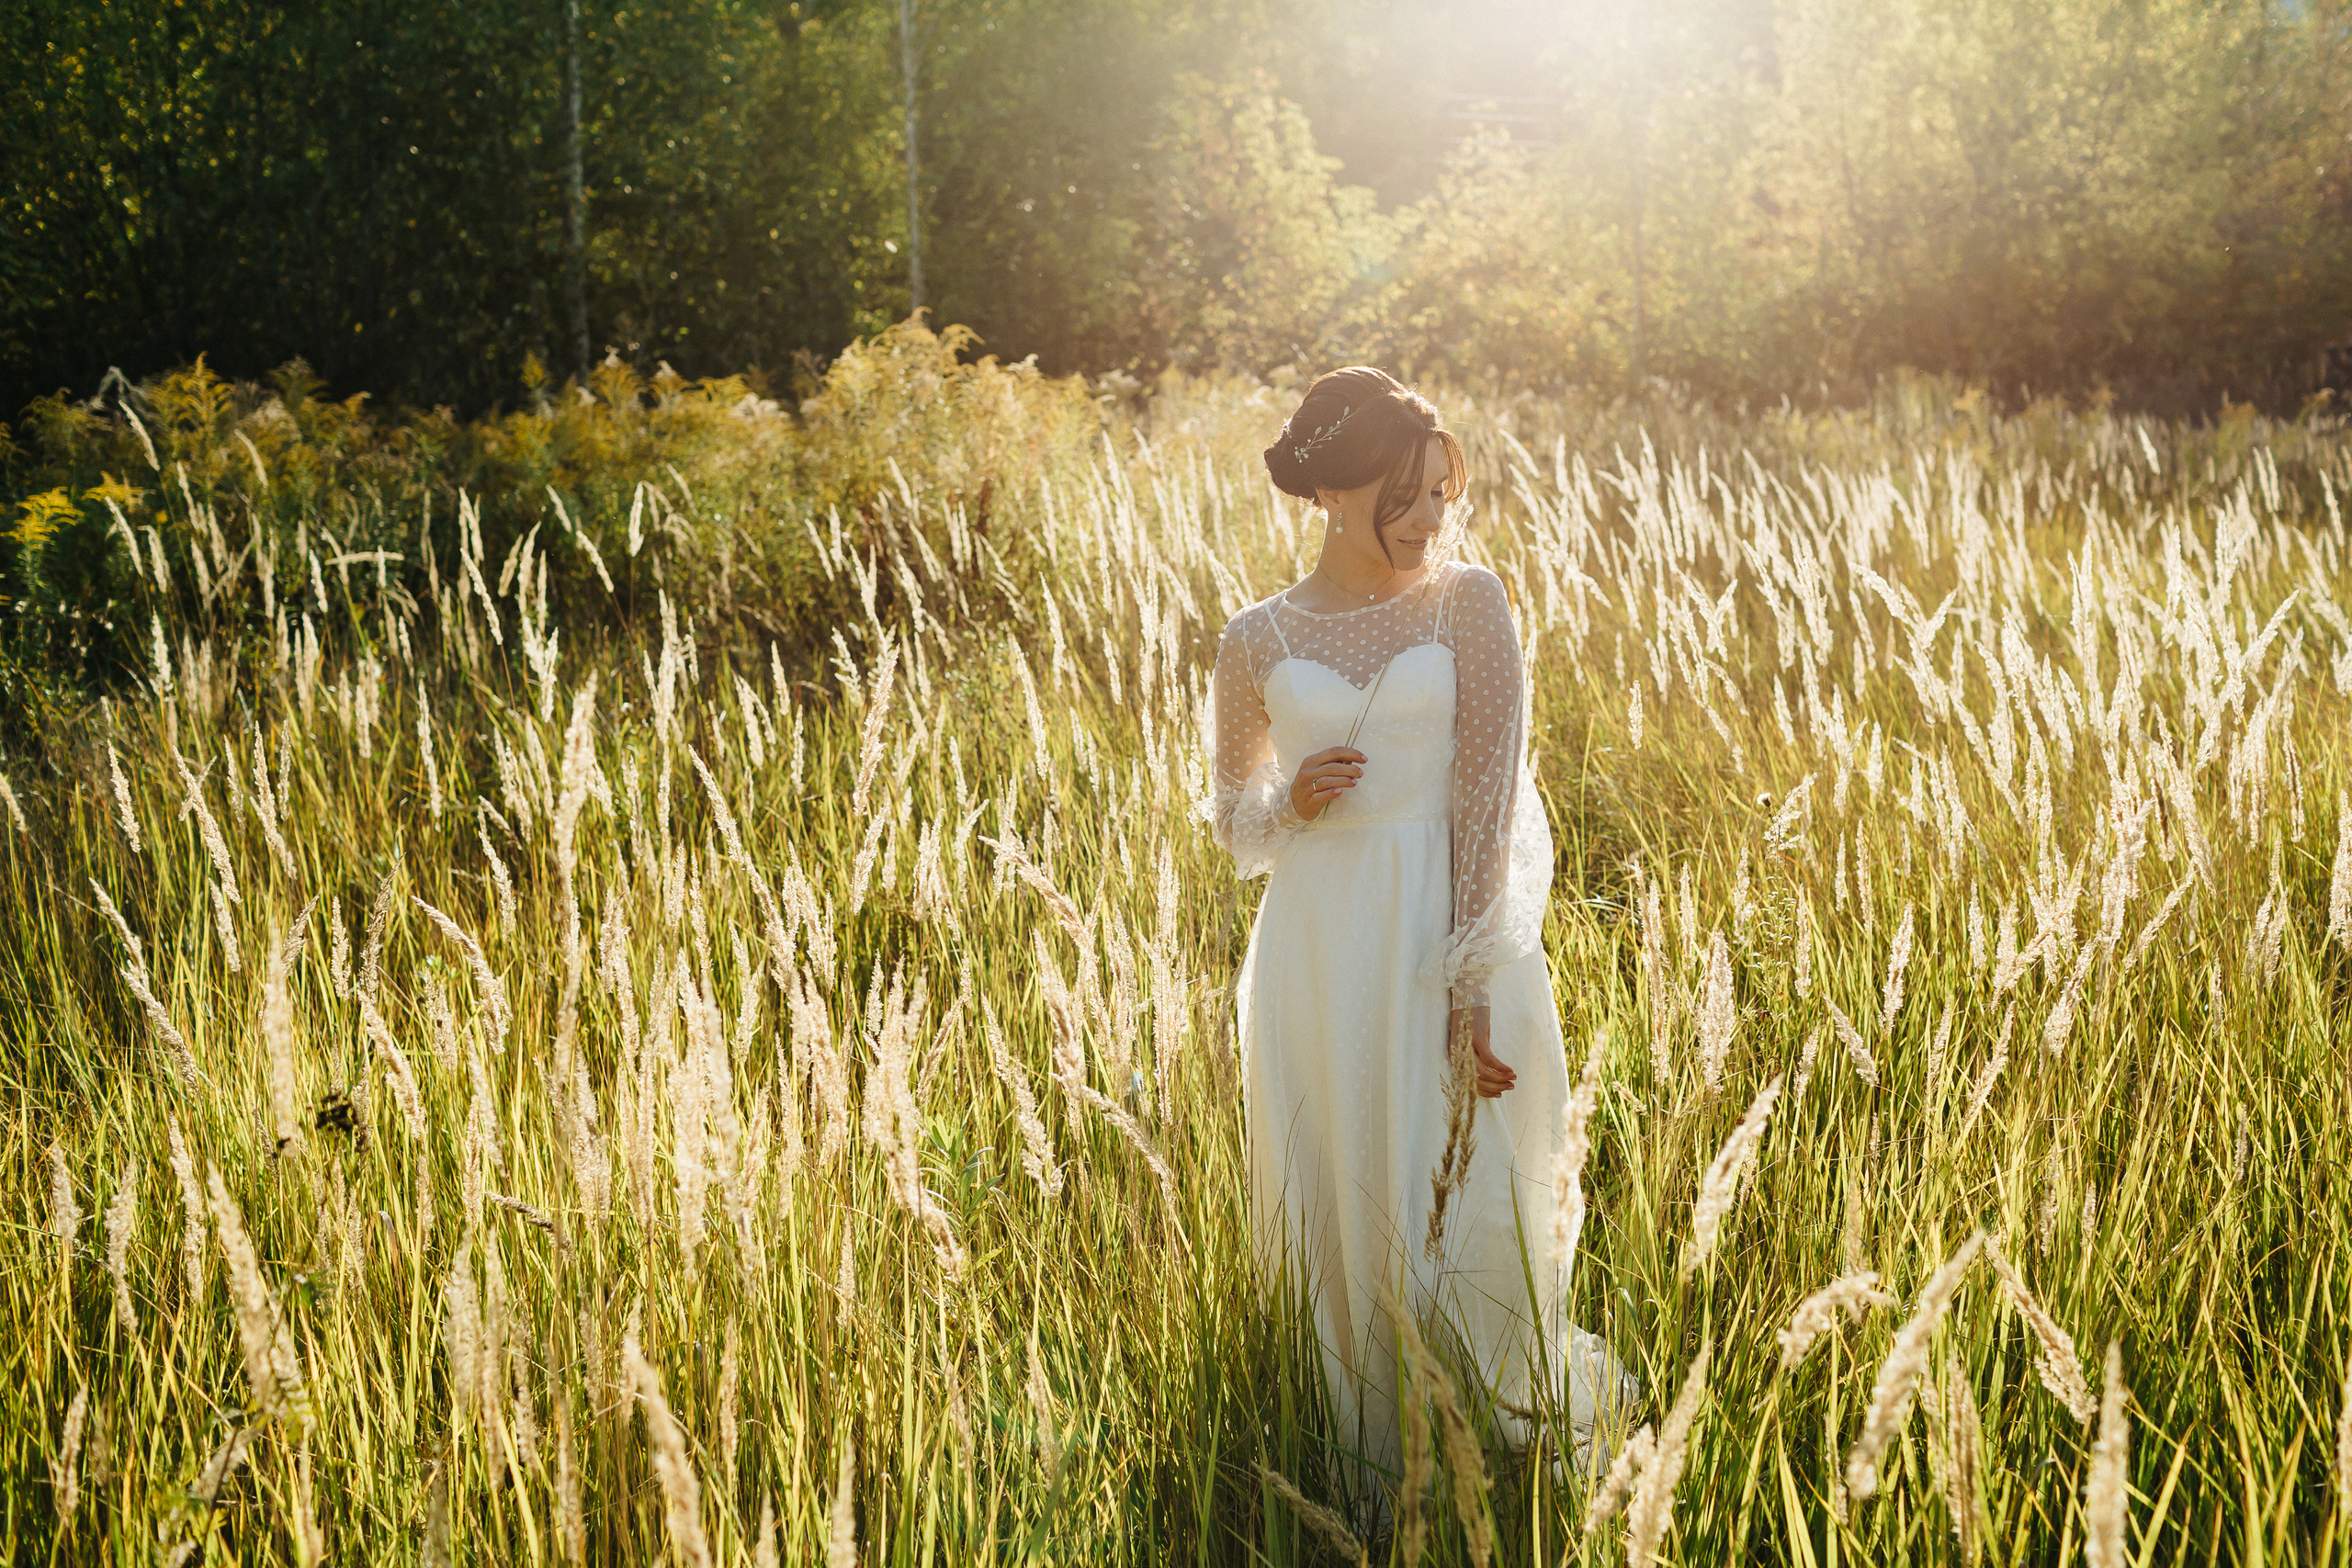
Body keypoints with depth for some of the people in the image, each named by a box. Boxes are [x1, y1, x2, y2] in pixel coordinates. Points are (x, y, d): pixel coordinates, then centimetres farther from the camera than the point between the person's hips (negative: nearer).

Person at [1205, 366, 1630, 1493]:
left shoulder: (1469, 602, -1)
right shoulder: (1259, 641, 5)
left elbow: (1489, 801, -7)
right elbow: (1231, 819, 17)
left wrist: (1472, 987, -14)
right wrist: (1291, 805, -7)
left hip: (1451, 930, -2)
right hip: (1318, 952, 2)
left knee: (1461, 1205, 1)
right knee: (1334, 1209, 6)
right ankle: (1362, 1462, 24)